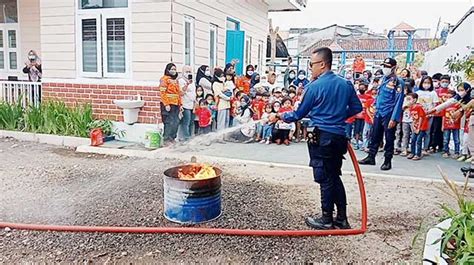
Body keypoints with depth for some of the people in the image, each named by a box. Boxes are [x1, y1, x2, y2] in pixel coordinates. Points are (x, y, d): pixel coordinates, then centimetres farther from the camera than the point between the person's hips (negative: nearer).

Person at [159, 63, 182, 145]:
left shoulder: (175, 80, 21)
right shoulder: (164, 79, -4)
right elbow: (162, 93, -12)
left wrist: (180, 104, 18)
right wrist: (166, 104, -18)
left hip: (176, 105, 8)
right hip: (168, 105, -8)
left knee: (176, 122, 7)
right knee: (169, 122, -8)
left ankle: (172, 138, 18)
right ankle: (166, 139, 0)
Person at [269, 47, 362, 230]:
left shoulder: (315, 86, -10)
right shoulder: (346, 84, 6)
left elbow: (300, 114, -2)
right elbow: (357, 108, 11)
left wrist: (279, 116, 12)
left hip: (322, 137, -6)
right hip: (339, 137, 6)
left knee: (325, 179, 3)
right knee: (335, 177, 16)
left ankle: (327, 219, 15)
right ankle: (342, 219, 22)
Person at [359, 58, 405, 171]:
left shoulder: (398, 82, -12)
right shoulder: (383, 79, 10)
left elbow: (399, 101, -14)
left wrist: (394, 118, -18)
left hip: (389, 114, -7)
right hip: (379, 113, 7)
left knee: (389, 138, 4)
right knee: (375, 136, 13)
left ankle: (388, 161, 15)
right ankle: (371, 157, 24)